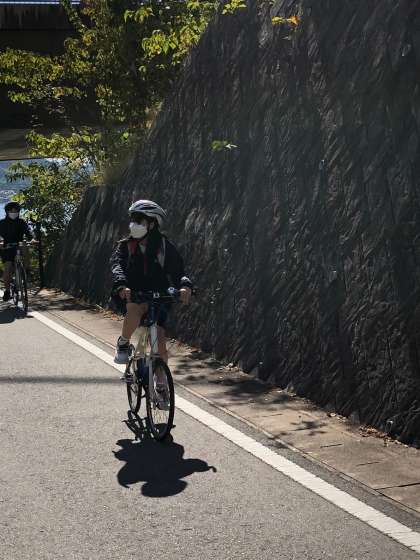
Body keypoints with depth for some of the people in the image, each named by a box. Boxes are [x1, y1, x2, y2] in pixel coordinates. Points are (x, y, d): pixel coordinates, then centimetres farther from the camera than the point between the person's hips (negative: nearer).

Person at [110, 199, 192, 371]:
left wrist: (185, 286, -31)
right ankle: (123, 344, -12)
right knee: (135, 309, -37)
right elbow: (117, 265, -18)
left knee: (160, 345, -7)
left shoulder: (164, 246, 0)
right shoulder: (125, 246, 0)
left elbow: (177, 270, -8)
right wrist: (121, 285, -40)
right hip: (131, 296, -1)